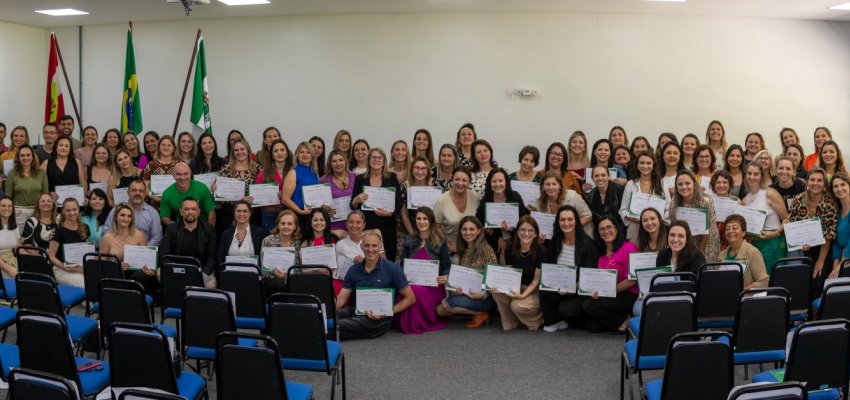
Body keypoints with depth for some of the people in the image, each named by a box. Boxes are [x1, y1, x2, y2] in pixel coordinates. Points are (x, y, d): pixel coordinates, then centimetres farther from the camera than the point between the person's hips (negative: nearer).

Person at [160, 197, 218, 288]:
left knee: (210, 284, -32)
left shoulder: (209, 230, 7)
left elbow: (212, 256, 3)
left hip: (201, 271, -1)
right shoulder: (171, 229, 8)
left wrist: (203, 274, -15)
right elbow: (164, 256, 1)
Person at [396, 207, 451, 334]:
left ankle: (423, 323, -11)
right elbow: (402, 265, 18)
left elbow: (446, 266, 9)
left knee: (418, 292, -39)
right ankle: (407, 323, -8)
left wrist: (445, 277, -14)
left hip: (433, 286, -2)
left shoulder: (440, 243, 11)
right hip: (412, 283, 2)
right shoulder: (409, 242, 19)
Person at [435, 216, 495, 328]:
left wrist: (482, 294, -21)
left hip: (483, 297, -7)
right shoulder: (462, 251, 13)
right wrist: (456, 288, -9)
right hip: (464, 293, 7)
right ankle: (473, 311, 0)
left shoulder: (486, 250, -8)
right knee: (439, 310, -16)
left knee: (446, 305, -24)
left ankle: (480, 314, -7)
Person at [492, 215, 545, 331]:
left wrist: (523, 295, -30)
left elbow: (536, 280, -15)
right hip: (517, 286, 5)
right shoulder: (511, 249, -3)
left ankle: (540, 317, 2)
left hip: (535, 291, -4)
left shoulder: (541, 251, -17)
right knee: (498, 294, -25)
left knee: (517, 305, -31)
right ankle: (511, 323, -1)